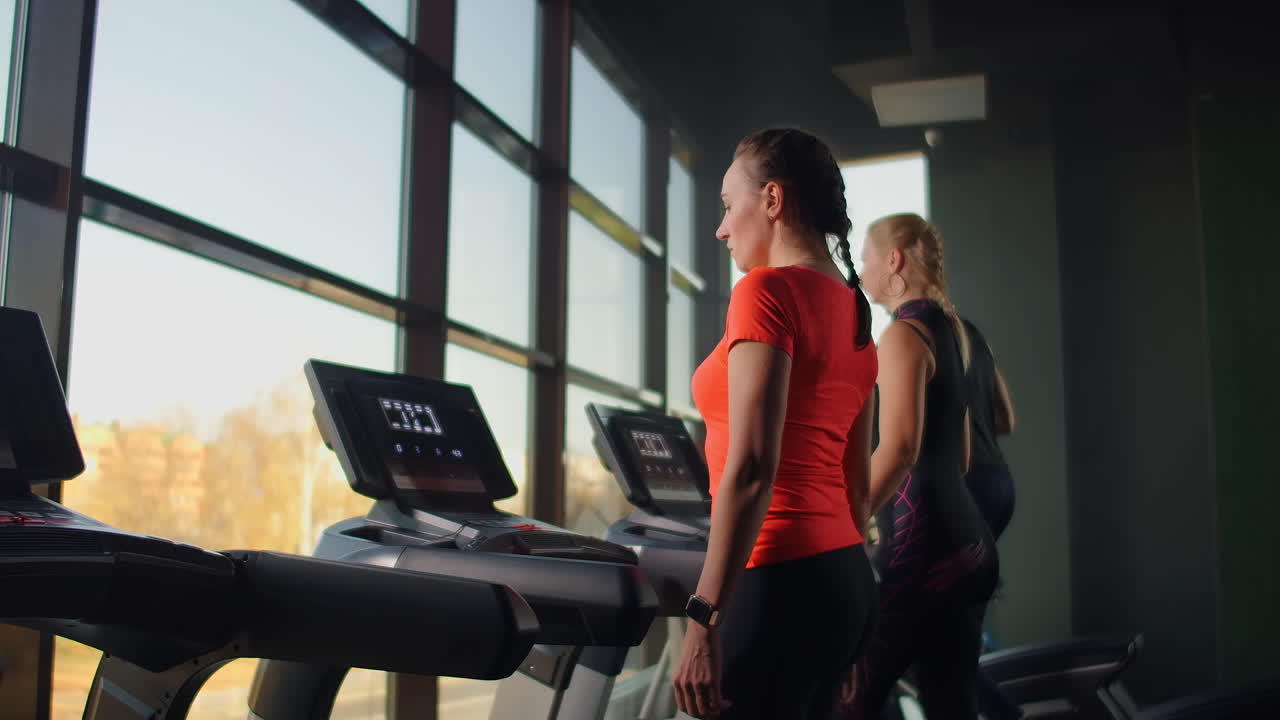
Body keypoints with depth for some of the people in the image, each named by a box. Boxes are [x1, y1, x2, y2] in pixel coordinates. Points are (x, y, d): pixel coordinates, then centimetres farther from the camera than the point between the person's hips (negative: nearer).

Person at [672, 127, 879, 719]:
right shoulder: (855, 315, 14)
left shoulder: (768, 290, -11)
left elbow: (751, 468, -20)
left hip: (780, 581, -9)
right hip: (845, 576, 9)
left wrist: (704, 620, -20)